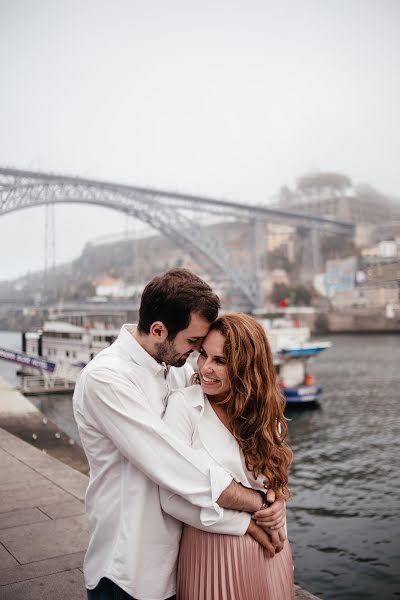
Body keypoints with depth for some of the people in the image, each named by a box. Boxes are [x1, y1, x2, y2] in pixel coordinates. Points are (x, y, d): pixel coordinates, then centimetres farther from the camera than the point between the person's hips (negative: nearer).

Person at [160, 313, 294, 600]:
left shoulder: (264, 411, 1)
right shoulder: (184, 404, -14)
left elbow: (276, 484, 11)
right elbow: (172, 499, -16)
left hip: (270, 552, 4)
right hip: (212, 552, -4)